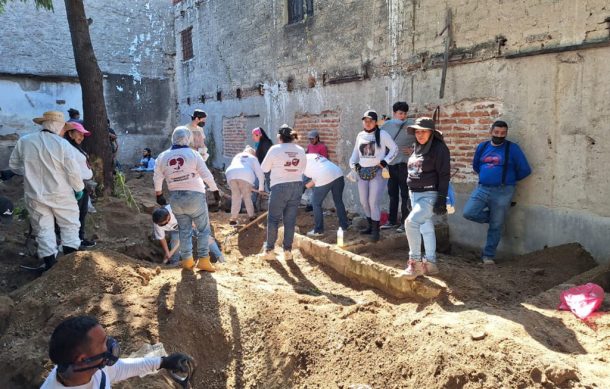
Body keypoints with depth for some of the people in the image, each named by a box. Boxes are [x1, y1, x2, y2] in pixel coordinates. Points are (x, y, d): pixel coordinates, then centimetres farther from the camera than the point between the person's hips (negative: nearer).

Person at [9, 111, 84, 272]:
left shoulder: (23, 141, -3)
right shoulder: (63, 144, -15)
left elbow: (13, 165, 9)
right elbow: (73, 171, -14)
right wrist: (79, 188, 2)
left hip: (35, 195, 3)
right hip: (61, 194, -3)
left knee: (43, 229, 12)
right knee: (70, 226, 13)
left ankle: (50, 264, 17)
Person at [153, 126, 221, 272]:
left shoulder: (163, 157, 2)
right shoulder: (193, 154, -9)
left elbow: (157, 178, 8)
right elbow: (206, 175, -10)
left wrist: (158, 194, 21)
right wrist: (215, 190, -1)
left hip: (176, 198, 4)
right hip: (194, 196, -4)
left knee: (184, 229, 15)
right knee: (203, 228, 6)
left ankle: (187, 260, 16)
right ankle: (203, 260, 2)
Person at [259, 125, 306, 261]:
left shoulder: (275, 149, -7)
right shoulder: (300, 150, 4)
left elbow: (264, 168, 2)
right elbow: (302, 169, 11)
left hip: (280, 187, -4)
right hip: (297, 186, 4)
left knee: (273, 219, 6)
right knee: (290, 220, 8)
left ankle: (269, 250, 10)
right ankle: (288, 250, 12)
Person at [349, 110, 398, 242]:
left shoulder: (382, 134, -6)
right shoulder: (360, 135, 10)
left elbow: (394, 149, -4)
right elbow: (356, 152, 19)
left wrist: (384, 162, -13)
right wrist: (353, 164, 3)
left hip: (377, 172, -6)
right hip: (363, 172, 6)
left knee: (373, 202, -9)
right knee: (364, 202, 12)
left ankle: (375, 230, 3)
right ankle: (371, 226, 30)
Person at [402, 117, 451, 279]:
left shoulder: (439, 148, -11)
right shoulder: (417, 148, 12)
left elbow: (444, 175, -15)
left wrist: (441, 199, -20)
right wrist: (410, 195, 21)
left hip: (430, 195, -8)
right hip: (415, 194, 8)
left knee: (411, 222, -21)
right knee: (426, 228, 13)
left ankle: (415, 262, -11)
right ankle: (430, 263, 22)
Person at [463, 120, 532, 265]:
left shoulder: (512, 148, -5)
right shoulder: (482, 147, 7)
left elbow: (525, 170, -3)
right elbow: (475, 165, 23)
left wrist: (508, 179, 8)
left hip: (502, 192, -4)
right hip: (482, 189, 4)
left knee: (496, 226, 2)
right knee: (468, 213, -13)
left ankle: (488, 255, 17)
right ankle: (494, 217, 15)